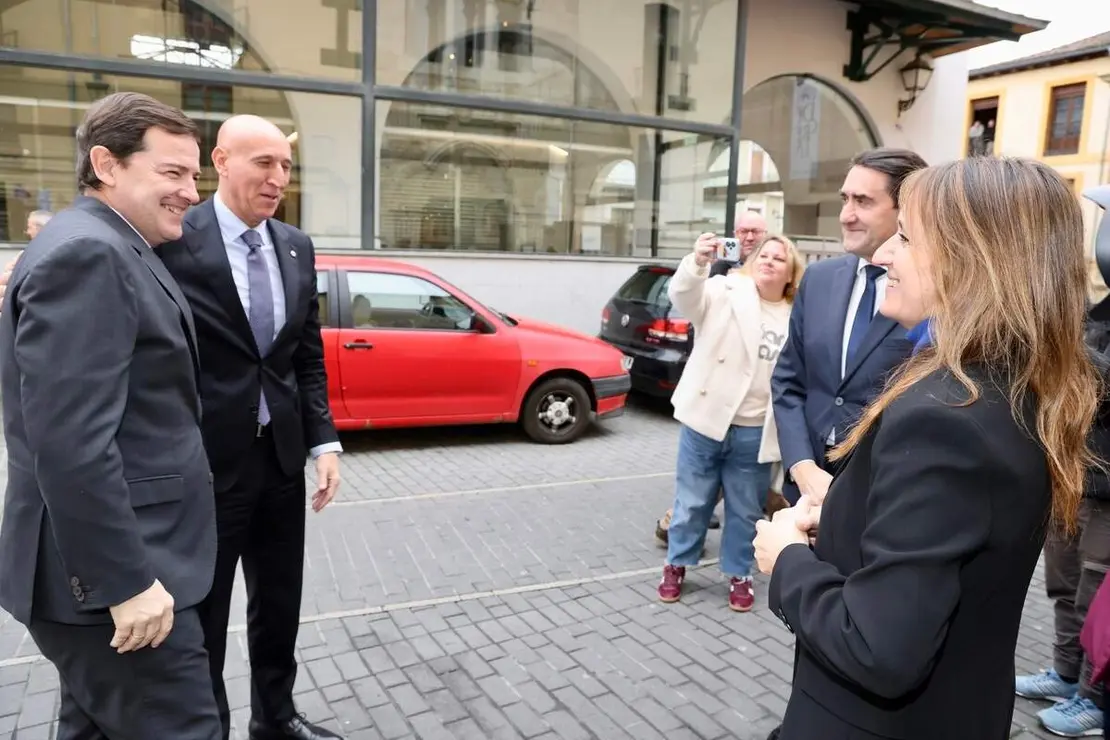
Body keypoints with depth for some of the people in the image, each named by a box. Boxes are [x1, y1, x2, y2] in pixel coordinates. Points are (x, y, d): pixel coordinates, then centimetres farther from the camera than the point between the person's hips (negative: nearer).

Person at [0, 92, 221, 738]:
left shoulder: (114, 251, 14)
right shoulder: (87, 253, -18)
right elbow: (70, 441, -26)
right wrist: (127, 579, -22)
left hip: (117, 567, 10)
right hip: (107, 575, -10)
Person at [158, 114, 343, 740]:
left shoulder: (297, 248, 6)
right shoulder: (172, 242, -13)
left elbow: (309, 356, 8)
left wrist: (324, 440, 3)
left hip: (282, 456, 6)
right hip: (205, 461, -6)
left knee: (280, 604, 20)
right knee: (201, 614, 13)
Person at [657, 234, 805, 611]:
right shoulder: (726, 292, -3)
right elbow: (683, 296, -22)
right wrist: (697, 261, -42)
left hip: (754, 432, 2)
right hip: (706, 419, -2)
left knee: (745, 510, 15)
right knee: (691, 502, 12)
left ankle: (739, 574, 33)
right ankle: (676, 565, 31)